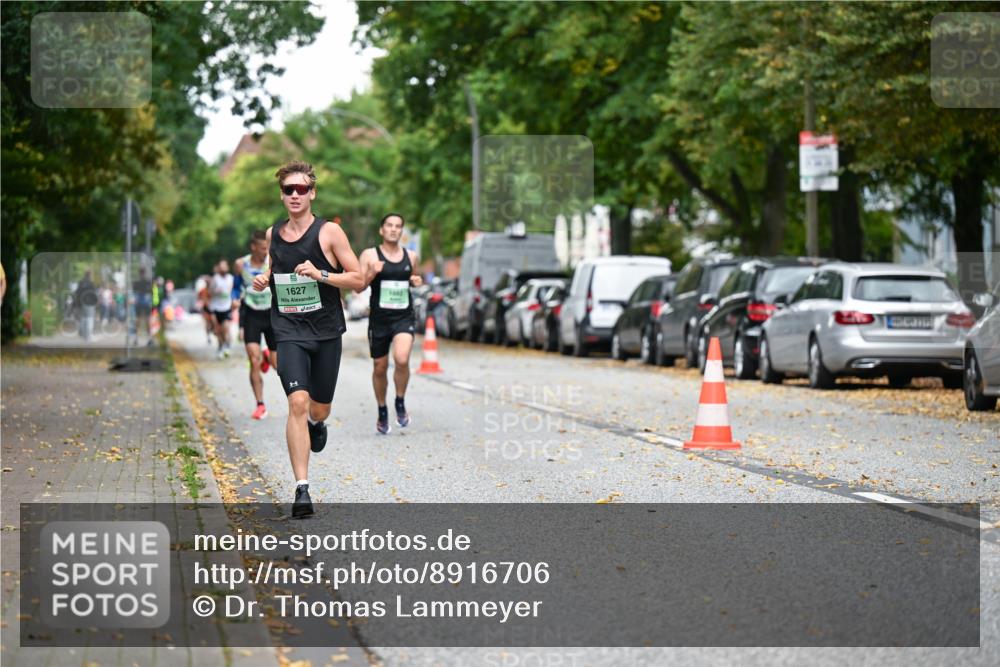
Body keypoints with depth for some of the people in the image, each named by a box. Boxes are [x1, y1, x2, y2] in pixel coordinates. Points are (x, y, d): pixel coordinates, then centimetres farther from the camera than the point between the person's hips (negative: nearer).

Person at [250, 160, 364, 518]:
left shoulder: (329, 232, -5)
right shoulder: (271, 235, 6)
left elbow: (358, 279, -5)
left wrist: (320, 274, -19)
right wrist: (262, 280, 2)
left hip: (326, 332, 0)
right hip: (289, 331, 0)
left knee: (318, 410, 10)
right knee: (298, 402, -19)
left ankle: (316, 425, 52)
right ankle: (302, 489, -18)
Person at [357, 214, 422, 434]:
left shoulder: (410, 257, 8)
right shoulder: (370, 255, -1)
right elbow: (358, 287, -4)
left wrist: (416, 281, 2)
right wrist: (372, 273, -21)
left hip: (404, 317, 1)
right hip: (379, 318, 0)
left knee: (402, 359, -23)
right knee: (380, 367, 9)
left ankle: (400, 403, 0)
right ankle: (382, 412, 30)